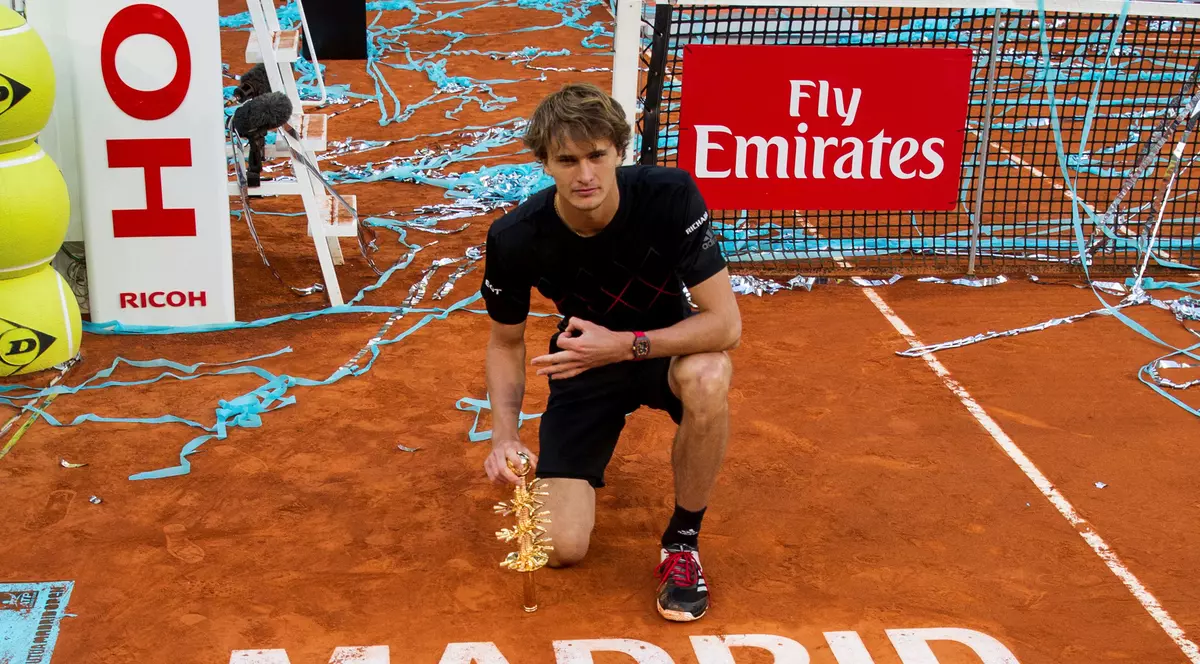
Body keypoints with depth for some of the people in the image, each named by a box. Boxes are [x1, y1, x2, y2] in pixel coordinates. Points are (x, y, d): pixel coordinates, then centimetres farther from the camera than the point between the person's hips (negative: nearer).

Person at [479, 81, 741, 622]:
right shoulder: (514, 239, -22)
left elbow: (726, 323, -28)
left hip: (667, 349, -1)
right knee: (560, 548, -11)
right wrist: (504, 435, -19)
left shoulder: (670, 196, -28)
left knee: (708, 378, -40)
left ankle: (682, 540, -13)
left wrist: (625, 344, -37)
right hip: (585, 365, 1)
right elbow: (505, 343, -4)